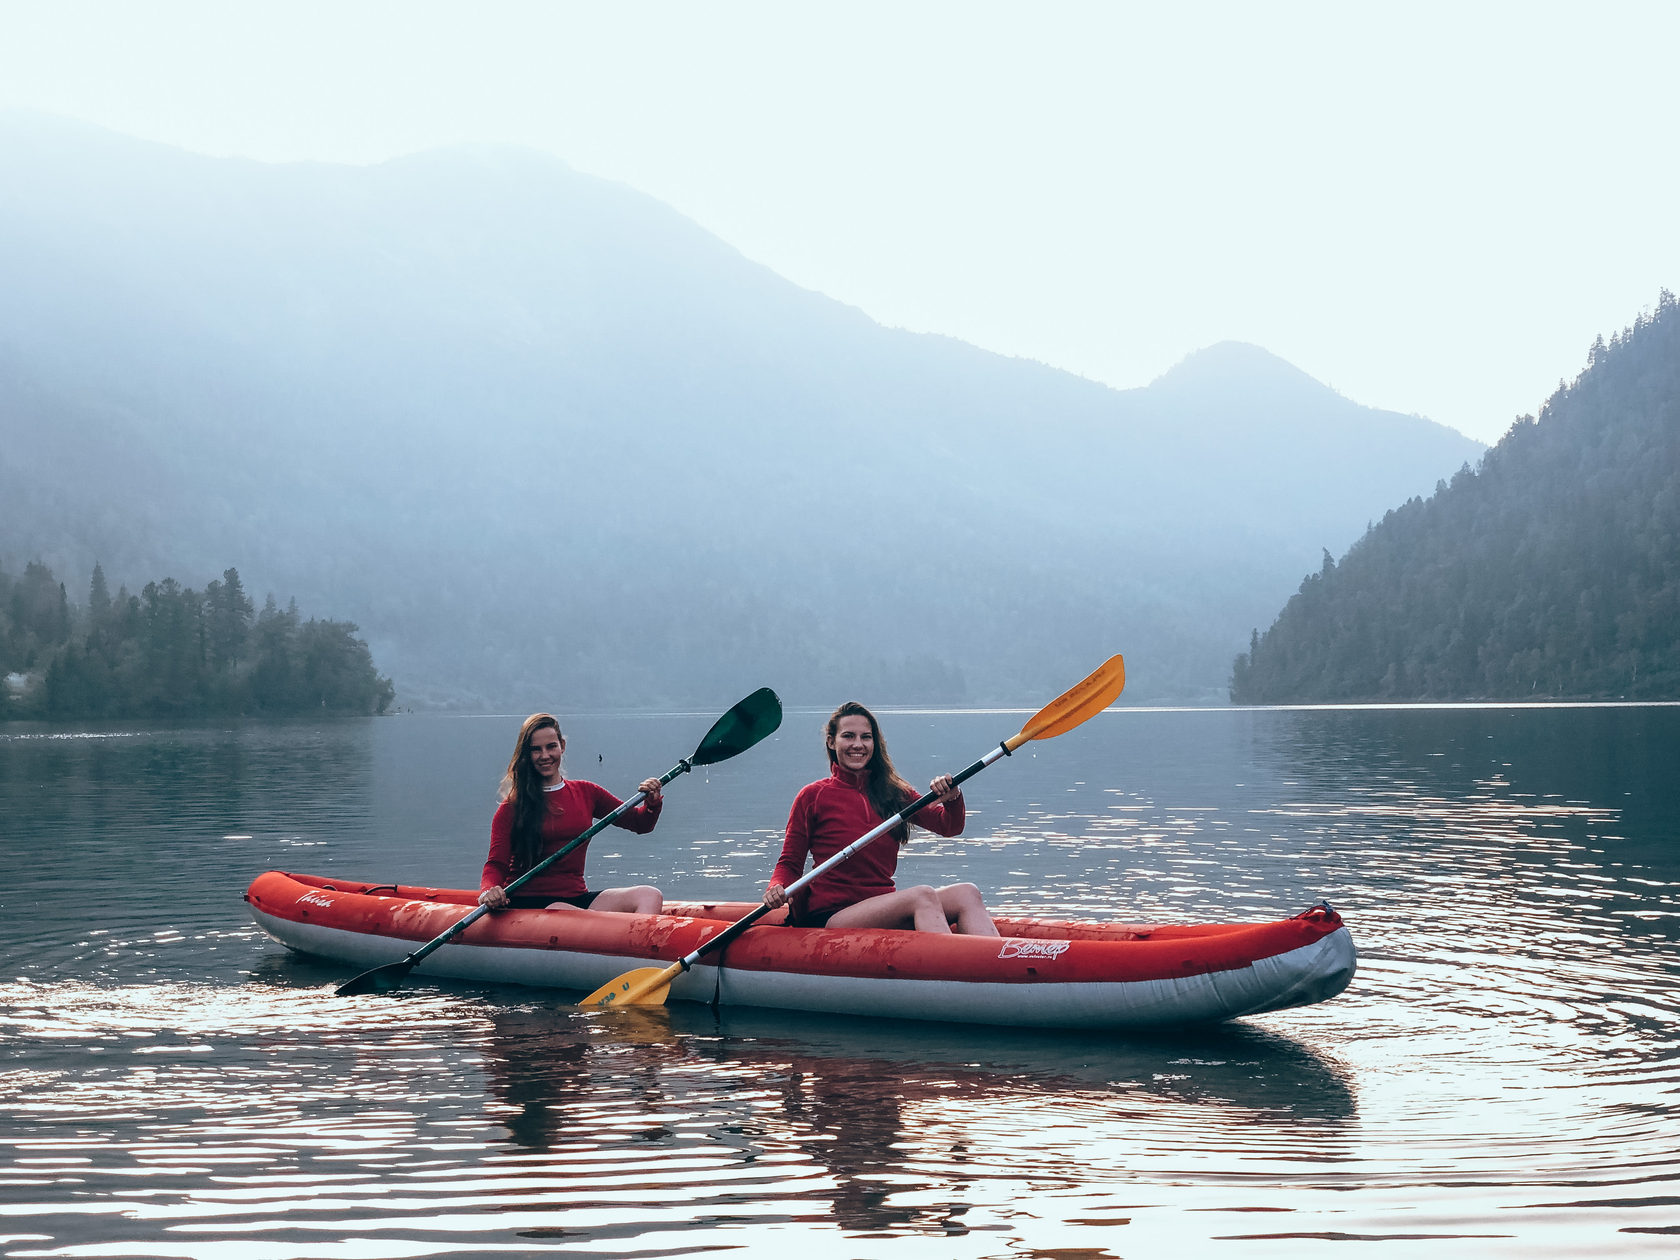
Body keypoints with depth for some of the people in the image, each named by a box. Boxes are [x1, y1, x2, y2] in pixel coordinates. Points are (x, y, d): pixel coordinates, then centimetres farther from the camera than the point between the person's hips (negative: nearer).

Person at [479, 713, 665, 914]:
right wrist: (489, 891, -25)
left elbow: (640, 823, 19)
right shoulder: (513, 806, 2)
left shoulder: (585, 793, 15)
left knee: (650, 896, -23)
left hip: (577, 899, 5)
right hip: (527, 904, -5)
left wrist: (652, 804, -3)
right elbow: (496, 865, -2)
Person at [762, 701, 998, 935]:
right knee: (922, 895, -31)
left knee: (967, 894, -20)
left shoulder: (893, 792, 16)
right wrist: (777, 890, -17)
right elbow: (790, 863, 4)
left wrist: (952, 799, -13)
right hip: (830, 918, -5)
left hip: (884, 911, 5)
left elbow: (950, 826, 9)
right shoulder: (813, 796, 2)